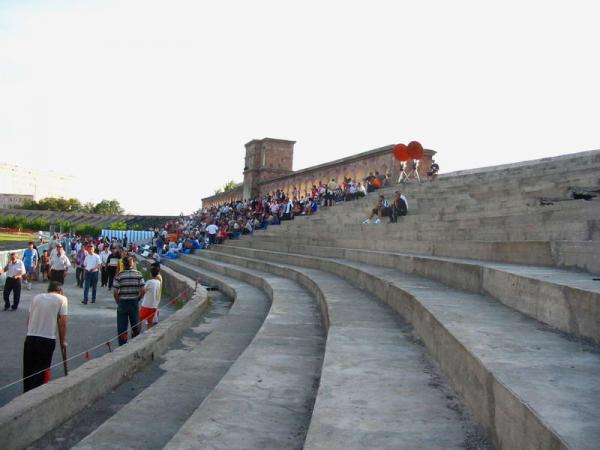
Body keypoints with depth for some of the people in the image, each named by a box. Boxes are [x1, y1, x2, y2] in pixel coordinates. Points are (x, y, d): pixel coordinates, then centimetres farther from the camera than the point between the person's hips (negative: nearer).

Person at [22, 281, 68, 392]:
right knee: (41, 371, 6)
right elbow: (62, 322, -3)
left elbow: (29, 319, 15)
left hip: (30, 338, 4)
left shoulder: (36, 297, 14)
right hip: (47, 340, -4)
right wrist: (62, 341, 7)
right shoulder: (62, 299, 2)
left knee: (28, 369, 16)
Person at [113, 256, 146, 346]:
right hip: (134, 303, 2)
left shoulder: (119, 276, -10)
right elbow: (143, 291, -7)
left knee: (122, 328, 9)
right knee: (136, 326, 18)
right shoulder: (138, 275, -5)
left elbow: (115, 293, -12)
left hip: (122, 303, -2)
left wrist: (118, 302, 4)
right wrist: (137, 300, 8)